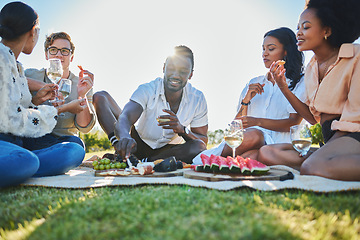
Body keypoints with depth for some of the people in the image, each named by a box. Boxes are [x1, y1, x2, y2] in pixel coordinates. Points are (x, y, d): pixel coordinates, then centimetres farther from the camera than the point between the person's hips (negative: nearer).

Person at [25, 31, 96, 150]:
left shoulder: (82, 85, 8)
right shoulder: (31, 75, 7)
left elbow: (84, 128, -1)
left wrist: (82, 96, -16)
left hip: (65, 139, 2)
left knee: (75, 142, -33)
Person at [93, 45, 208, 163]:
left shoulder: (197, 99, -13)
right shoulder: (147, 90, -19)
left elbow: (203, 140, -9)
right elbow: (124, 118, -35)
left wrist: (182, 130, -31)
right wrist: (125, 137, -60)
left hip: (167, 150, 1)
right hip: (138, 144, 0)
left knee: (199, 147, -34)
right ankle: (122, 152, -33)